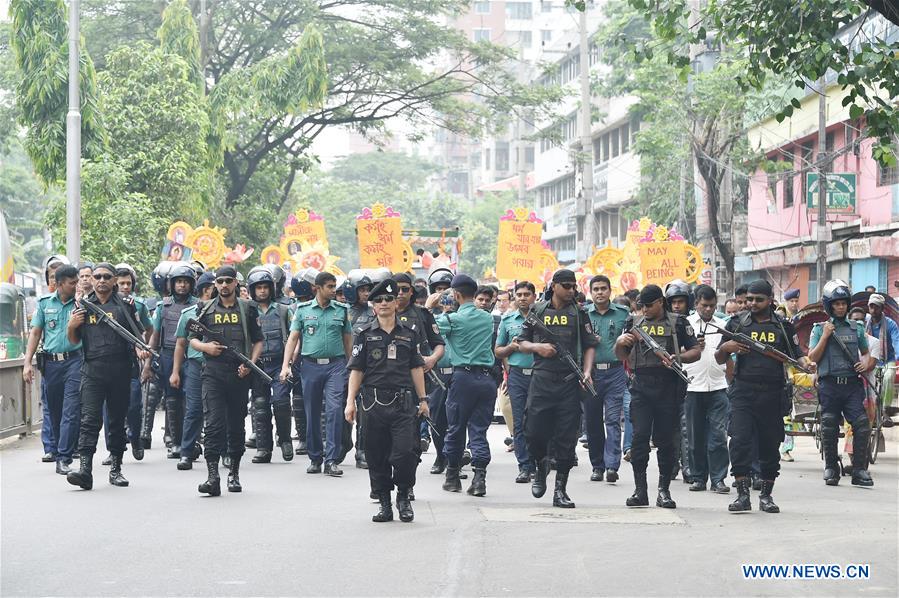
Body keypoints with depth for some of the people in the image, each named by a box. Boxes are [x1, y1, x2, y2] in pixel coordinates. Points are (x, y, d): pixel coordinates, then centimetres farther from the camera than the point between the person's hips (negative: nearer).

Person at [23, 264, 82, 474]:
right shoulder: (45, 302, 8)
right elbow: (35, 333, 9)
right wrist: (27, 362, 2)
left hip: (74, 360, -2)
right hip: (50, 362, 2)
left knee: (71, 411, -9)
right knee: (52, 410, 11)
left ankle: (63, 458, -9)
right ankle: (53, 448, 27)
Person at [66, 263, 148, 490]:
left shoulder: (125, 305, 8)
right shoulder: (83, 304, 11)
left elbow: (137, 335, 10)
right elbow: (74, 340, 15)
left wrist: (140, 349, -11)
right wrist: (71, 325, -6)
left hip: (120, 371, 0)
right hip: (92, 371, 0)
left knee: (117, 420, 8)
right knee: (89, 420, -11)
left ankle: (116, 468, 18)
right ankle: (85, 469, -20)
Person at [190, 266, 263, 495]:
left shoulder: (247, 309, 9)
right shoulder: (206, 310, 10)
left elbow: (258, 341, 11)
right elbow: (193, 339, 15)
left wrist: (250, 364, -6)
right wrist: (205, 347, -7)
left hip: (239, 374, 1)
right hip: (213, 373, -1)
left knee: (236, 423, 9)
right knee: (214, 422, -13)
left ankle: (234, 473, 22)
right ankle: (213, 476, -19)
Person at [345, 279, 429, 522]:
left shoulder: (408, 334, 12)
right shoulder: (364, 335, 7)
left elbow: (416, 368, 16)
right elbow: (356, 370, 5)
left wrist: (422, 399, 12)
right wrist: (350, 401, -3)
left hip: (403, 402, 0)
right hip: (374, 401, 0)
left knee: (405, 452, -12)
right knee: (377, 456, 4)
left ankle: (404, 496, 8)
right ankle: (384, 503, 14)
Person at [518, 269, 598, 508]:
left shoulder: (579, 314, 9)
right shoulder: (537, 311, 9)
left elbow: (589, 346, 8)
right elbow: (522, 342, 14)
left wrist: (587, 372, -7)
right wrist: (538, 347, -7)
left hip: (570, 382, 0)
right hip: (541, 379, 0)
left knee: (566, 438, -1)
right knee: (534, 432, -6)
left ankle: (560, 489, 6)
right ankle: (541, 466, 26)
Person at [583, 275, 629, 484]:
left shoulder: (623, 313, 6)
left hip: (615, 372, -2)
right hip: (590, 372, 2)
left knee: (613, 419, -10)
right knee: (592, 421, 5)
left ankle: (612, 465, -16)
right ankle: (597, 466, 14)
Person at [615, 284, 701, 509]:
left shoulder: (678, 323, 6)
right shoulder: (634, 323, 15)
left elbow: (696, 351, 4)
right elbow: (621, 356, 19)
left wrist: (678, 358, -15)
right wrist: (620, 343, -4)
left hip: (668, 387, -2)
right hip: (641, 387, 2)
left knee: (666, 439, 2)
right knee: (639, 436, -7)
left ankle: (664, 490, 10)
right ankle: (640, 490, -3)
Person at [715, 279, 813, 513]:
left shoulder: (783, 326, 10)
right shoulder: (737, 323, 9)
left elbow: (795, 355, 13)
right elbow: (719, 360, 12)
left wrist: (806, 363, -9)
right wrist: (725, 348, -10)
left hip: (772, 394, 1)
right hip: (743, 391, -1)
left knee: (770, 444, 5)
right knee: (739, 440, -13)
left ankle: (766, 495, 16)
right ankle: (743, 494, -10)